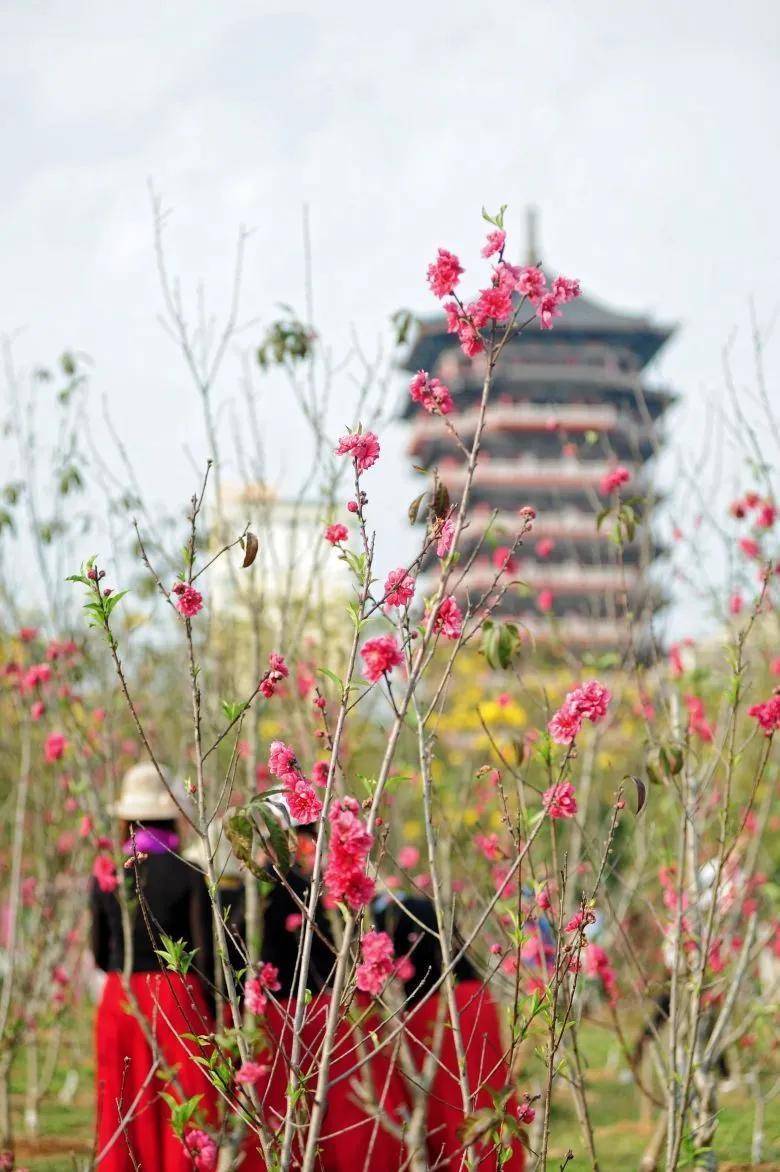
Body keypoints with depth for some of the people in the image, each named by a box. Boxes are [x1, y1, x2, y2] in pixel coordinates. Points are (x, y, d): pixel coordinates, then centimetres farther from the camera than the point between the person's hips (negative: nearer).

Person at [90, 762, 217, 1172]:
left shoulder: (104, 878, 2)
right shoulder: (188, 875, -6)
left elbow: (100, 956, 8)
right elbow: (203, 952, -7)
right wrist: (209, 1015, 3)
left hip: (119, 1002, 3)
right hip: (178, 999, -3)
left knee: (126, 1117, 8)